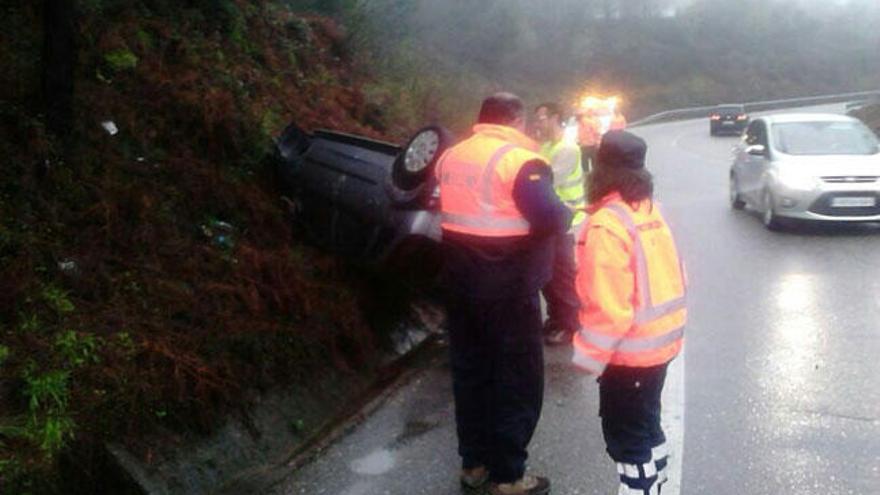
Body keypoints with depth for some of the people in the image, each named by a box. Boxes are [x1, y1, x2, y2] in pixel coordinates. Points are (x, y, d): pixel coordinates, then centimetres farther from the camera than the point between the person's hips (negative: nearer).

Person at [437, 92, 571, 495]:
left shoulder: (452, 156, 9)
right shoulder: (520, 161, -15)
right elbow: (551, 219, -23)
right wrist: (569, 212, -3)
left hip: (461, 285, 7)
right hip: (508, 291, -7)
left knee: (470, 373, 17)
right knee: (517, 382, 5)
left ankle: (473, 462, 28)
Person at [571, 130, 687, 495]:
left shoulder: (607, 224, -22)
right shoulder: (651, 210, 4)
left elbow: (609, 307, -25)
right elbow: (672, 277, 10)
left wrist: (588, 356, -16)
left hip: (630, 350, -9)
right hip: (660, 340, 9)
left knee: (626, 437, 5)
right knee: (646, 427, 23)